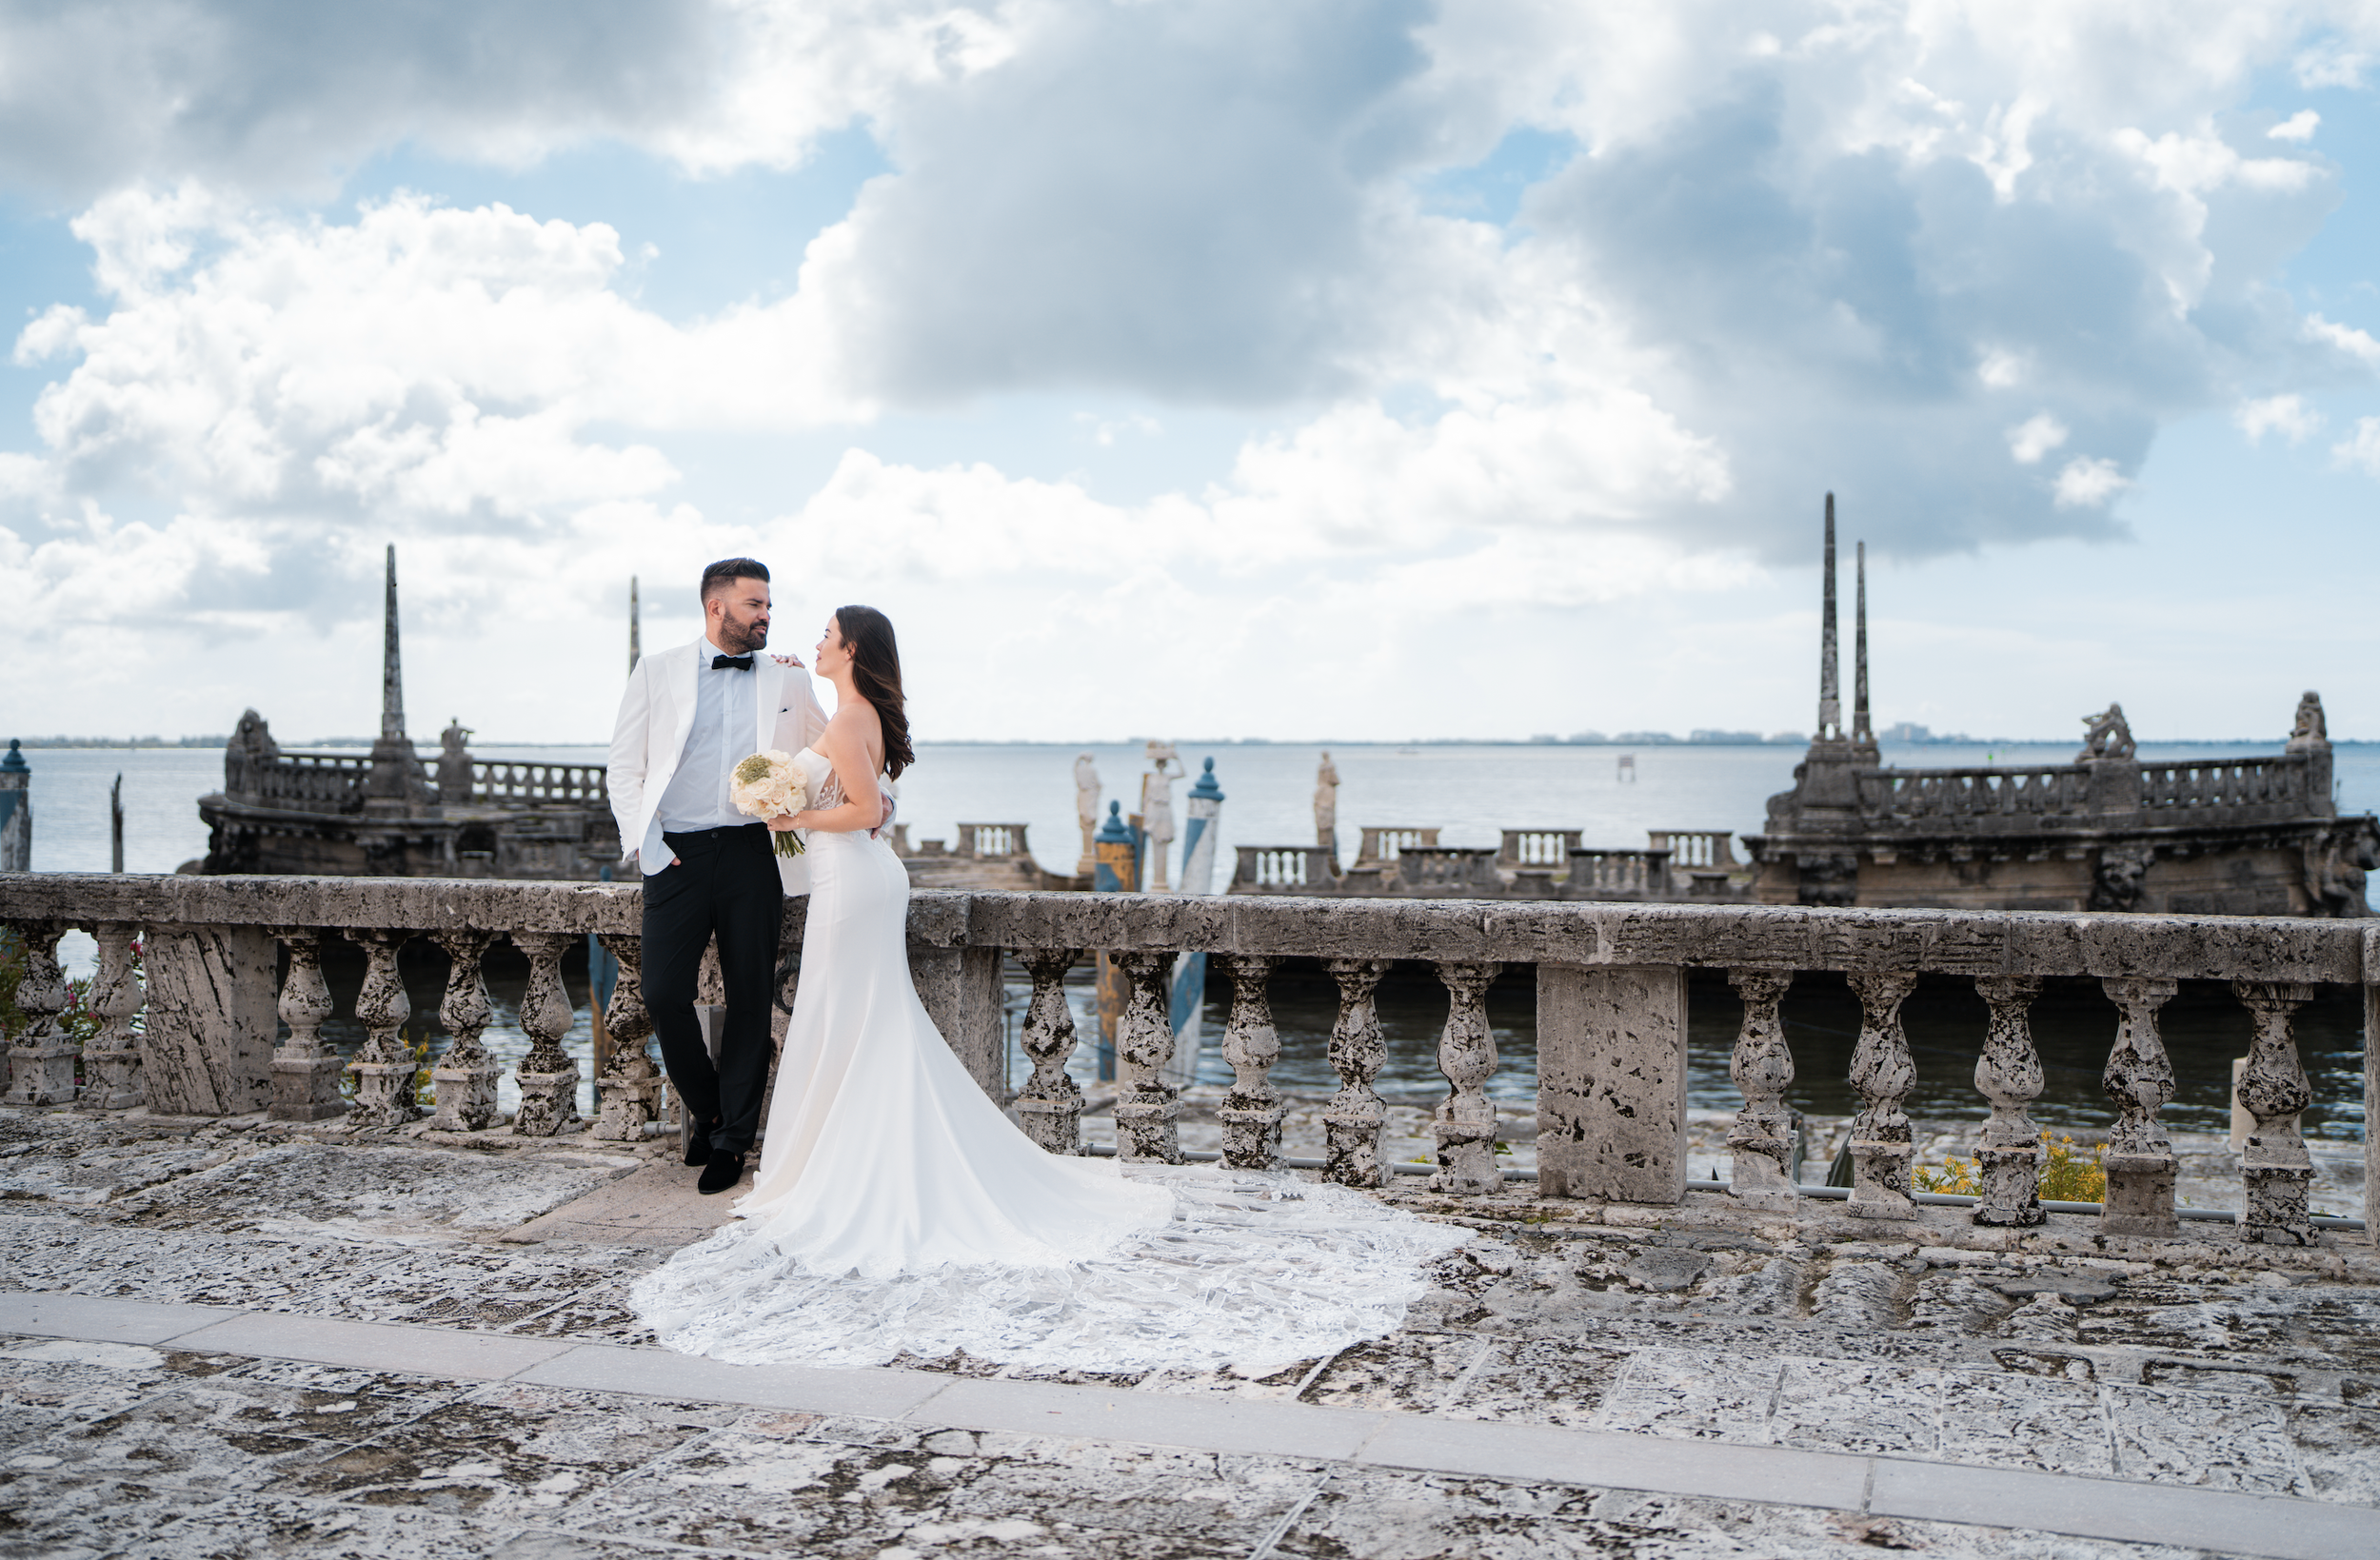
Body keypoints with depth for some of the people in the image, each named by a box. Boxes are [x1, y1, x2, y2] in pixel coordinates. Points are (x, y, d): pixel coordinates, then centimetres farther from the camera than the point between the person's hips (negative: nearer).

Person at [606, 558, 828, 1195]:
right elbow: (624, 768, 8)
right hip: (676, 854, -1)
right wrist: (644, 843, -3)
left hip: (752, 854, 1)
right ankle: (705, 1109, 18)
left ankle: (732, 1141, 14)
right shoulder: (658, 672, 8)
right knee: (663, 993, -8)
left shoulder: (787, 679, 11)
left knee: (751, 998, 1)